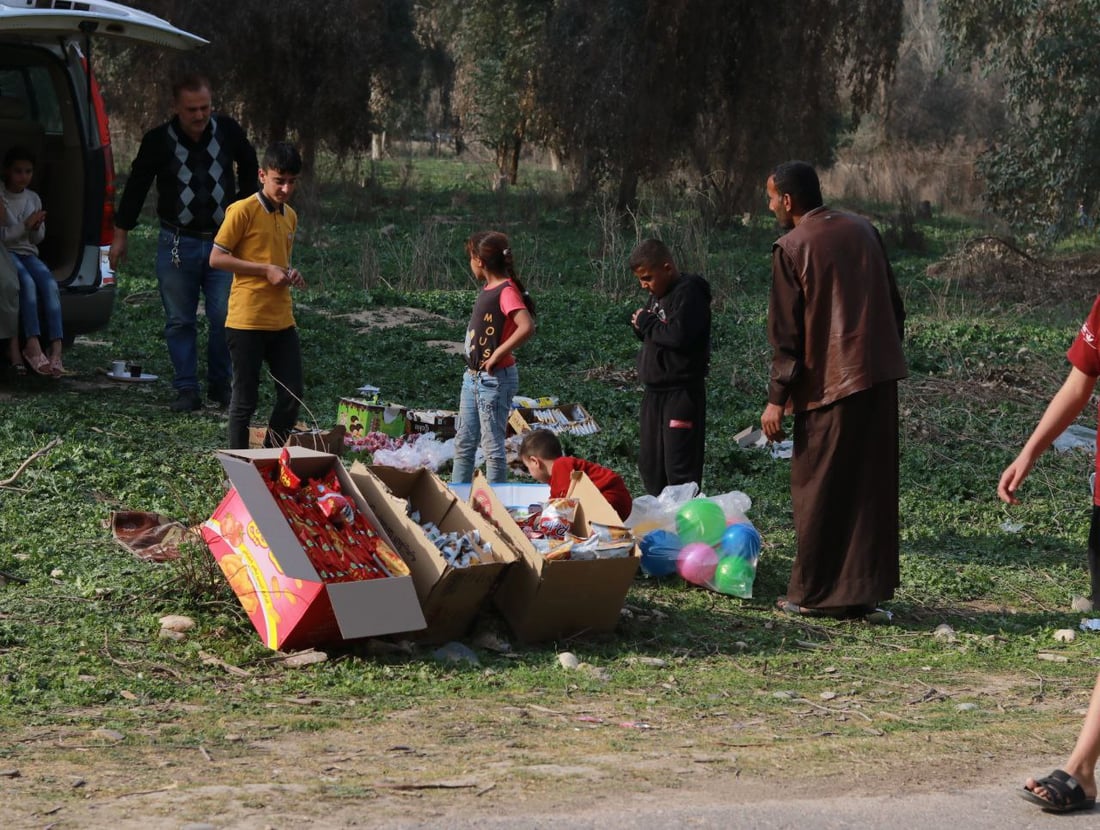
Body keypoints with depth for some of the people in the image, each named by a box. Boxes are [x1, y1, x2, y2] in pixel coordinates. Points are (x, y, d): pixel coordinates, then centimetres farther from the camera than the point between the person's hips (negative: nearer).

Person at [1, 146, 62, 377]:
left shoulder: (33, 198, 12)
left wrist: (37, 228, -6)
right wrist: (25, 226, -18)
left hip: (27, 254, 4)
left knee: (49, 283, -27)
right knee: (27, 282, -35)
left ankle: (56, 348, -39)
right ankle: (33, 345, -41)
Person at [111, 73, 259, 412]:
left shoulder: (228, 131, -1)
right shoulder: (158, 141, -5)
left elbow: (248, 166, 19)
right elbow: (137, 185, 5)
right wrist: (121, 234, 8)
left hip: (222, 241, 1)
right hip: (177, 244, 0)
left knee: (225, 317, -3)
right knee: (180, 320, 3)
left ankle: (220, 385, 14)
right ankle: (187, 390, 11)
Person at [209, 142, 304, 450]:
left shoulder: (290, 216, 14)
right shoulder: (243, 210, -9)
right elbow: (216, 258, -11)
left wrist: (289, 274, 5)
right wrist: (266, 270, -15)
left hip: (282, 320, 7)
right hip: (247, 321, -7)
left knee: (292, 396, 6)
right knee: (245, 399, 1)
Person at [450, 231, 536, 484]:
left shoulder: (506, 290, -16)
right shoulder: (487, 288, 11)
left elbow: (527, 327, -31)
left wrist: (498, 354, -25)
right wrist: (472, 372, 9)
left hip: (494, 379, -9)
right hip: (473, 377, 9)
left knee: (492, 446, -3)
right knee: (463, 443, 15)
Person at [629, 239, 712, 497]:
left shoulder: (688, 292, -14)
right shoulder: (657, 294, 14)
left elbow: (679, 336, -26)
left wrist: (647, 324, -12)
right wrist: (640, 324, 0)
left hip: (681, 392, -10)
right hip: (654, 390, 10)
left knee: (679, 467, -10)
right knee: (649, 465, 15)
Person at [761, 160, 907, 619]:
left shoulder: (792, 247, -8)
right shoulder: (863, 230, 10)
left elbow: (786, 331, -9)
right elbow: (894, 306, 13)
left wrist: (777, 399, -5)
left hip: (829, 383, -6)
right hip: (880, 377, 6)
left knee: (819, 489, 3)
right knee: (872, 485, 10)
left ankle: (813, 593, 8)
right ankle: (865, 590, 14)